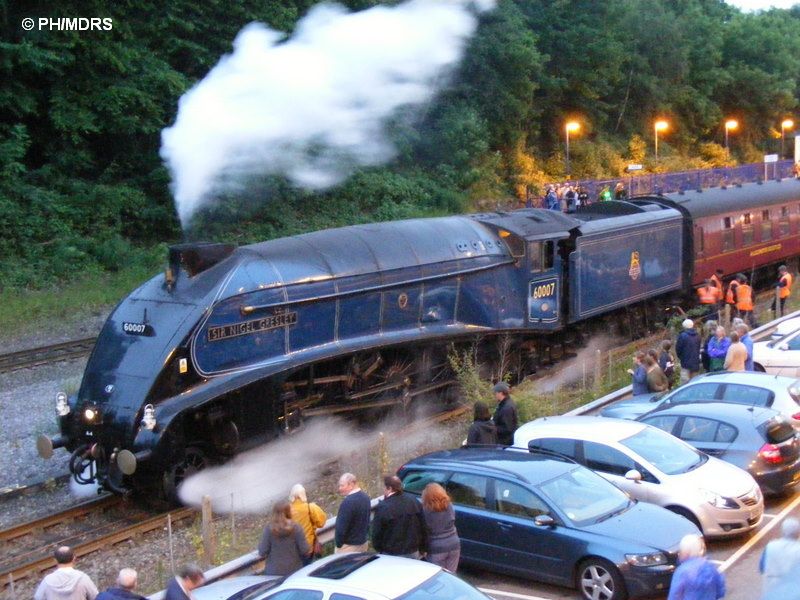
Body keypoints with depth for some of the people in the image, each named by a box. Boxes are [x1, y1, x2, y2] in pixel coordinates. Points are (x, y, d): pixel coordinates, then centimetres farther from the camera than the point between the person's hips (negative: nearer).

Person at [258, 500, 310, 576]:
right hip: (294, 572, -1)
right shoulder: (296, 528, -13)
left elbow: (262, 552, -8)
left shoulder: (269, 529, -11)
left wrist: (260, 545, 12)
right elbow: (305, 550, -11)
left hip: (273, 573, 1)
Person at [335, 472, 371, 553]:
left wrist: (338, 543, -11)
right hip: (363, 542, 9)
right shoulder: (365, 497, 5)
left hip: (349, 546, -9)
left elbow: (342, 526, -22)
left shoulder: (348, 502, -24)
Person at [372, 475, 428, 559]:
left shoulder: (382, 507, -16)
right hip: (413, 552, 5)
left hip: (391, 555, -5)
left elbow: (377, 533, -9)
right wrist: (423, 549, 17)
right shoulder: (414, 501, 2)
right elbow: (423, 527, 8)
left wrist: (379, 549, 9)